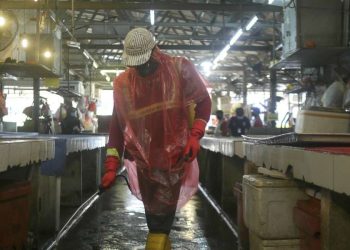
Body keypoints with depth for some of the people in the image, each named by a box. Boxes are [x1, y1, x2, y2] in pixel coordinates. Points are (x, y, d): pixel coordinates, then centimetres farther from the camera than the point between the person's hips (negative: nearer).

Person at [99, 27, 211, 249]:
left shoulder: (180, 69, -8)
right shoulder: (123, 84, -1)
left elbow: (204, 102, 2)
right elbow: (118, 125, 3)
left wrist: (195, 136, -12)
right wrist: (111, 167, -1)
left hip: (175, 156, -3)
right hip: (144, 160, 3)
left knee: (163, 213, -4)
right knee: (153, 213, 11)